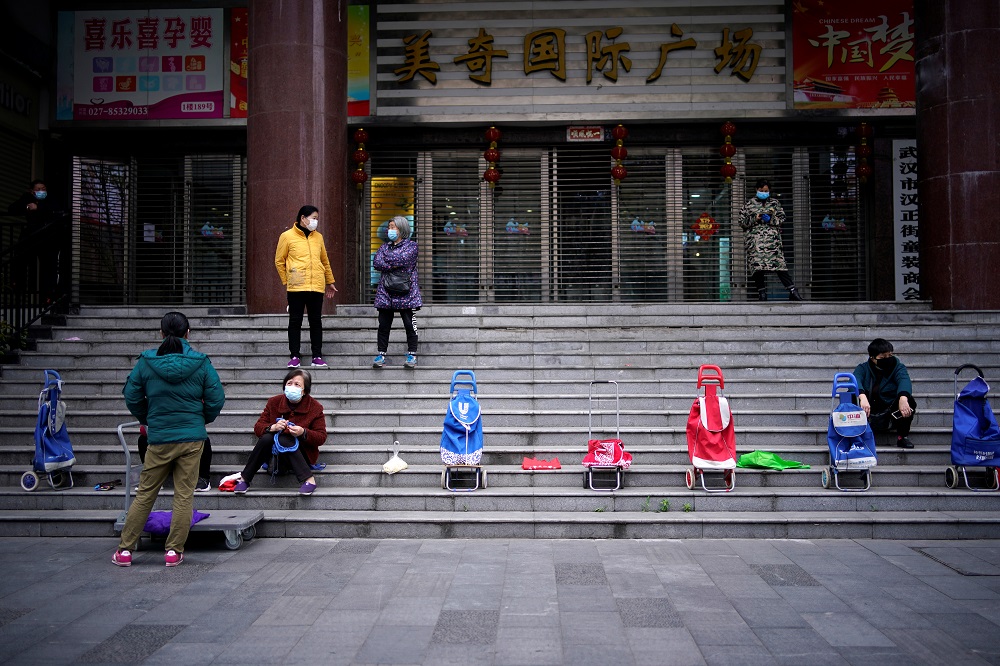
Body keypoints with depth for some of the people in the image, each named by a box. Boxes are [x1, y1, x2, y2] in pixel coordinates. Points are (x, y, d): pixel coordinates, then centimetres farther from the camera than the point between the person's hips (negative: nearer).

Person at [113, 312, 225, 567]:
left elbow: (132, 397, 4)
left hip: (159, 438, 1)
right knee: (184, 495, 6)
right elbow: (216, 399, -4)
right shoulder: (200, 362, -5)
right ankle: (174, 551, 9)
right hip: (192, 437, -1)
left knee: (145, 494, 11)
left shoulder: (146, 362, -2)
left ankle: (125, 550, 16)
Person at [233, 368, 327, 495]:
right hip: (275, 455, 3)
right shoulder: (274, 402, -1)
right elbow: (257, 428, -4)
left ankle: (309, 480, -35)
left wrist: (303, 433, -29)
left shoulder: (314, 407, -7)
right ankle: (244, 479, -20)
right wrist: (273, 427, -27)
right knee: (266, 438, -29)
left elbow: (321, 437, -8)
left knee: (283, 441, -33)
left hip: (302, 454, -3)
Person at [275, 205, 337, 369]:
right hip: (296, 287, -3)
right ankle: (294, 357, 8)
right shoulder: (287, 236, 2)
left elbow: (325, 261, 22)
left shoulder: (318, 237, 14)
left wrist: (329, 281, 23)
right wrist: (287, 281, 5)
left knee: (316, 321, 6)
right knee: (295, 321, 2)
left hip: (317, 286, 3)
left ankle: (317, 356, 11)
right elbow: (279, 261, 6)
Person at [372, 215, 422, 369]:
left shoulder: (411, 245, 3)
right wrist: (394, 265, -12)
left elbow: (403, 259, -15)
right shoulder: (385, 246, 16)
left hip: (406, 291, -4)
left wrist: (387, 260, -2)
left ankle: (411, 355, 5)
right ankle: (381, 355, 10)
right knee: (383, 324, 3)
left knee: (410, 324, -2)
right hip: (386, 292, 4)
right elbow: (376, 263, 1)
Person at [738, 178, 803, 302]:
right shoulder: (749, 205, 14)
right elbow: (742, 222, 11)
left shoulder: (774, 203, 17)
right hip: (755, 239, 0)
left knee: (779, 264, -12)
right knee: (757, 266, -9)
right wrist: (755, 219, -5)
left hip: (772, 239, 0)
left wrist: (771, 219, -5)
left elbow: (782, 219, 14)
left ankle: (792, 291, -12)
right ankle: (762, 294, -2)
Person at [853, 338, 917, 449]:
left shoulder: (898, 367, 2)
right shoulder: (863, 368, 1)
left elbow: (904, 380, -22)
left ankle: (902, 437, -8)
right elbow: (855, 380, -23)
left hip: (890, 417, 0)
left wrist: (903, 398, -46)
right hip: (867, 416, 0)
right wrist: (862, 397, -46)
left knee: (908, 400, -27)